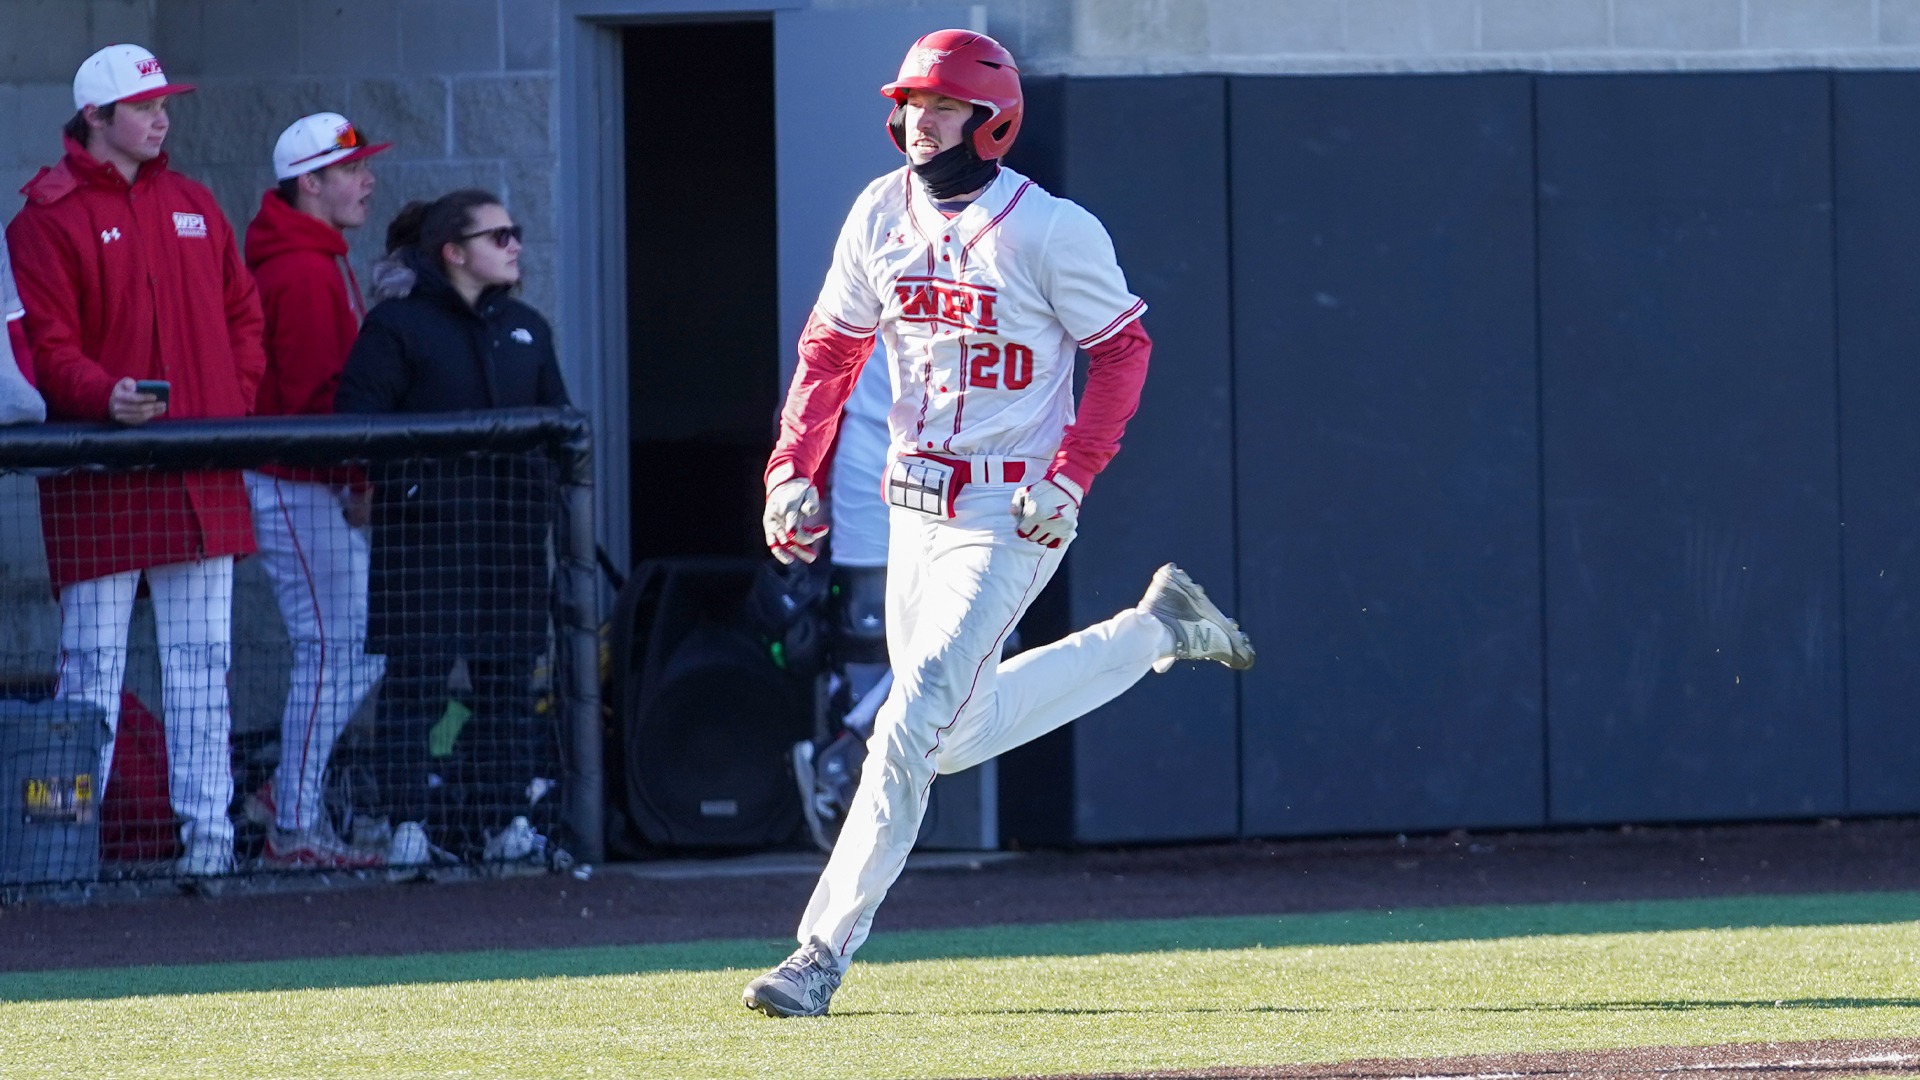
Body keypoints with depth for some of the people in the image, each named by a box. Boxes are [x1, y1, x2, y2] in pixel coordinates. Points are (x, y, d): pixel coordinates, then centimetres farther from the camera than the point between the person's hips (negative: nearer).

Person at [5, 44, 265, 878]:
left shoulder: (193, 207, 15)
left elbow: (241, 311, 20)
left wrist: (234, 396, 6)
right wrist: (102, 395, -25)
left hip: (201, 477, 5)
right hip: (99, 479, -5)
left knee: (202, 664, 5)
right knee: (93, 661, -4)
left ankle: (208, 831, 8)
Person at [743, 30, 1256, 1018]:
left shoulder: (1051, 231, -15)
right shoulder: (881, 215, 3)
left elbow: (1123, 349, -6)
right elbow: (830, 347, 13)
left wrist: (1071, 476, -16)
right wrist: (793, 469, 3)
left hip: (1010, 517, -8)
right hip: (913, 502, 8)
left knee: (913, 722, -14)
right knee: (957, 736, 16)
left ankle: (822, 954, -8)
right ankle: (1155, 630, 36)